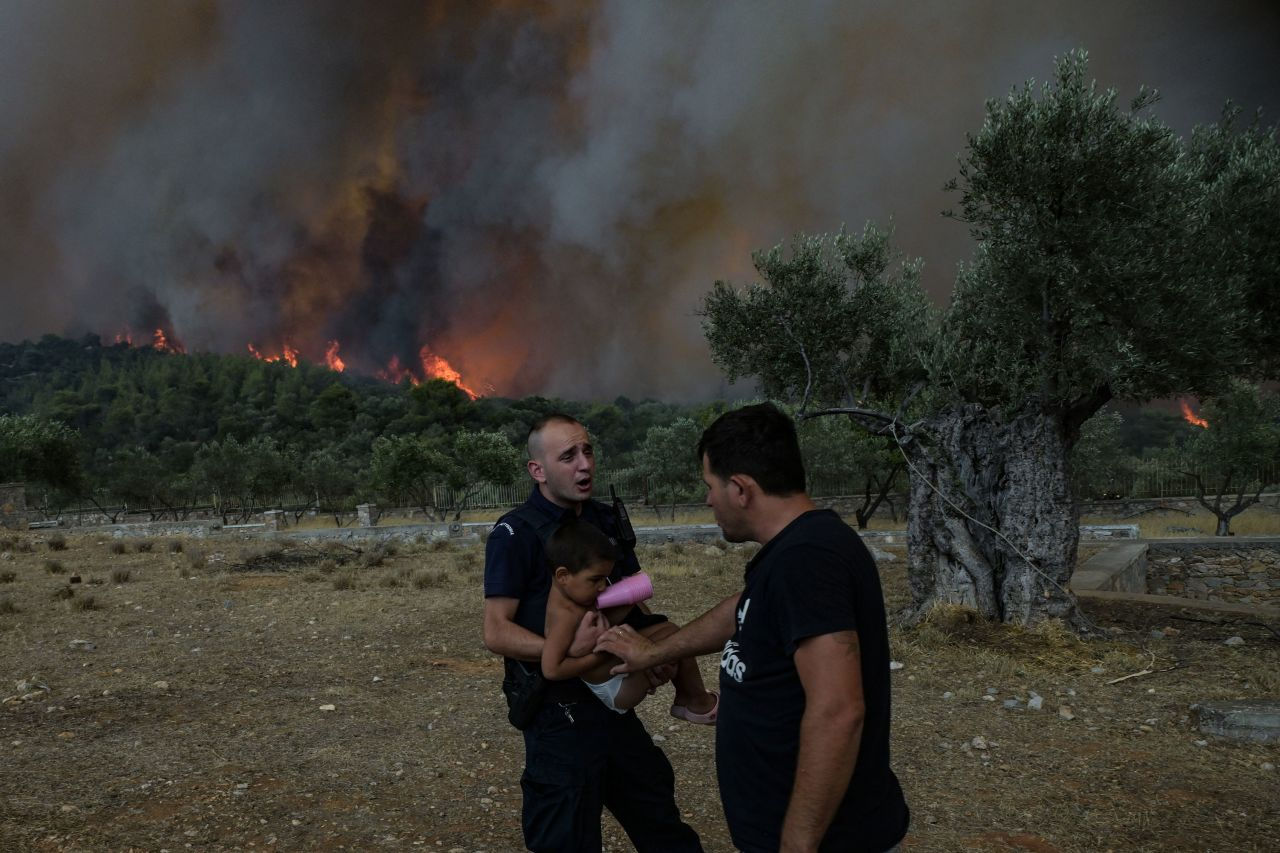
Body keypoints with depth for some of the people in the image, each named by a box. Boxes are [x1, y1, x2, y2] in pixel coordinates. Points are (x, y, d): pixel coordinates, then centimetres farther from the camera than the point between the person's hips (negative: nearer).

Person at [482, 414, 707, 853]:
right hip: (559, 713, -6)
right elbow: (496, 633, -17)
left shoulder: (606, 520, 6)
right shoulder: (515, 534, -13)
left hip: (614, 702, 7)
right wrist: (569, 650, -32)